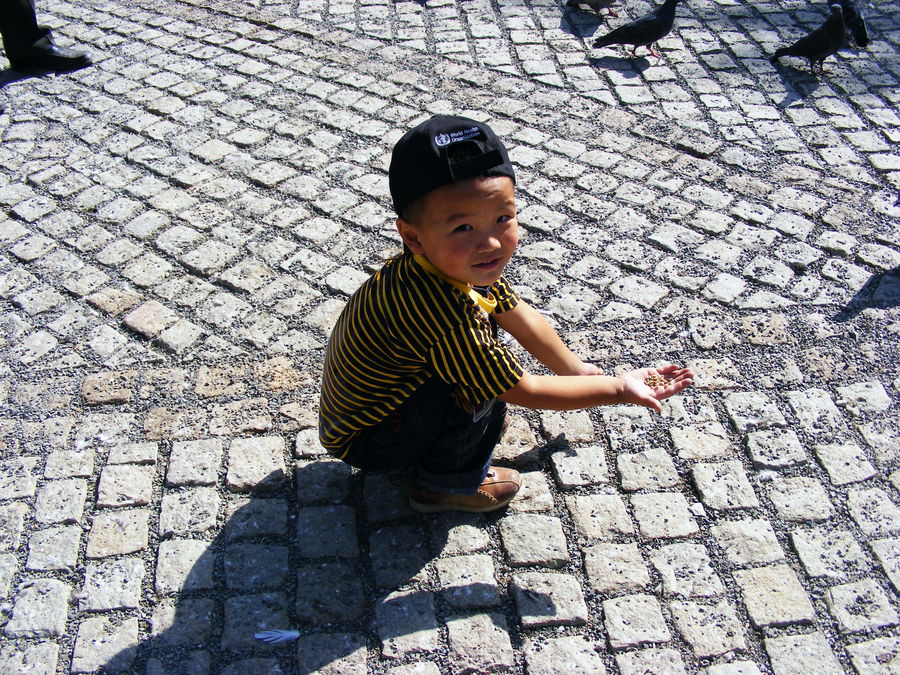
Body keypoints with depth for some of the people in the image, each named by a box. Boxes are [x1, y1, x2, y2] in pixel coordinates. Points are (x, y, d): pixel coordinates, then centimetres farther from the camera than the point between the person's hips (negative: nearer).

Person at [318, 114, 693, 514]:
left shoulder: (462, 262, -14)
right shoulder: (449, 320, -38)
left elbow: (519, 316, 3)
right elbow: (526, 392, -24)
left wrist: (575, 370, 10)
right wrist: (620, 388, -16)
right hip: (362, 442, -7)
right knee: (482, 382, -26)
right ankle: (447, 484, -1)